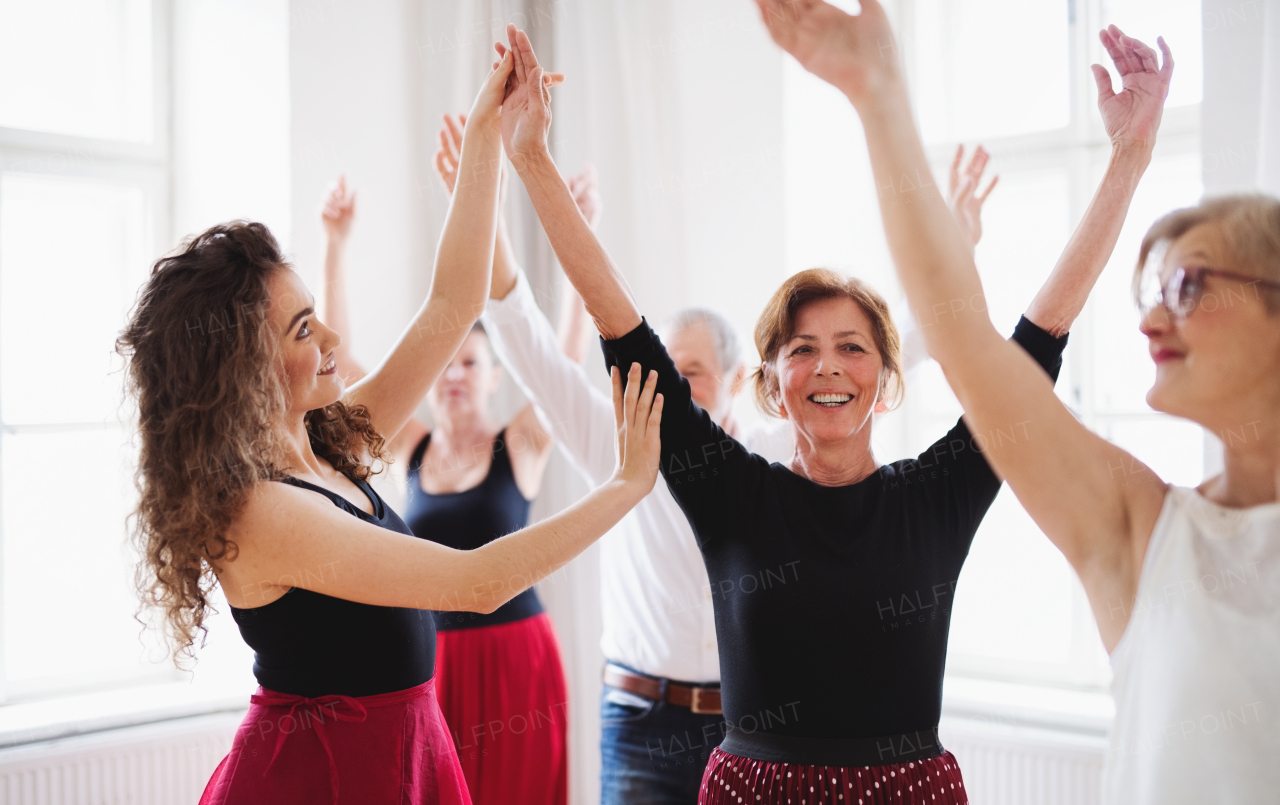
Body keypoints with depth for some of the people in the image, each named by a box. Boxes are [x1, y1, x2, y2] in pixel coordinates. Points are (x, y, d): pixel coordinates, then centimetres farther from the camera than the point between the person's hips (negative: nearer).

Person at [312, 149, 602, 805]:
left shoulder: (521, 447, -2)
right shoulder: (410, 449, 5)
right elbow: (336, 351, 2)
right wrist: (334, 242, -4)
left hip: (512, 655, -2)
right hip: (429, 657, 3)